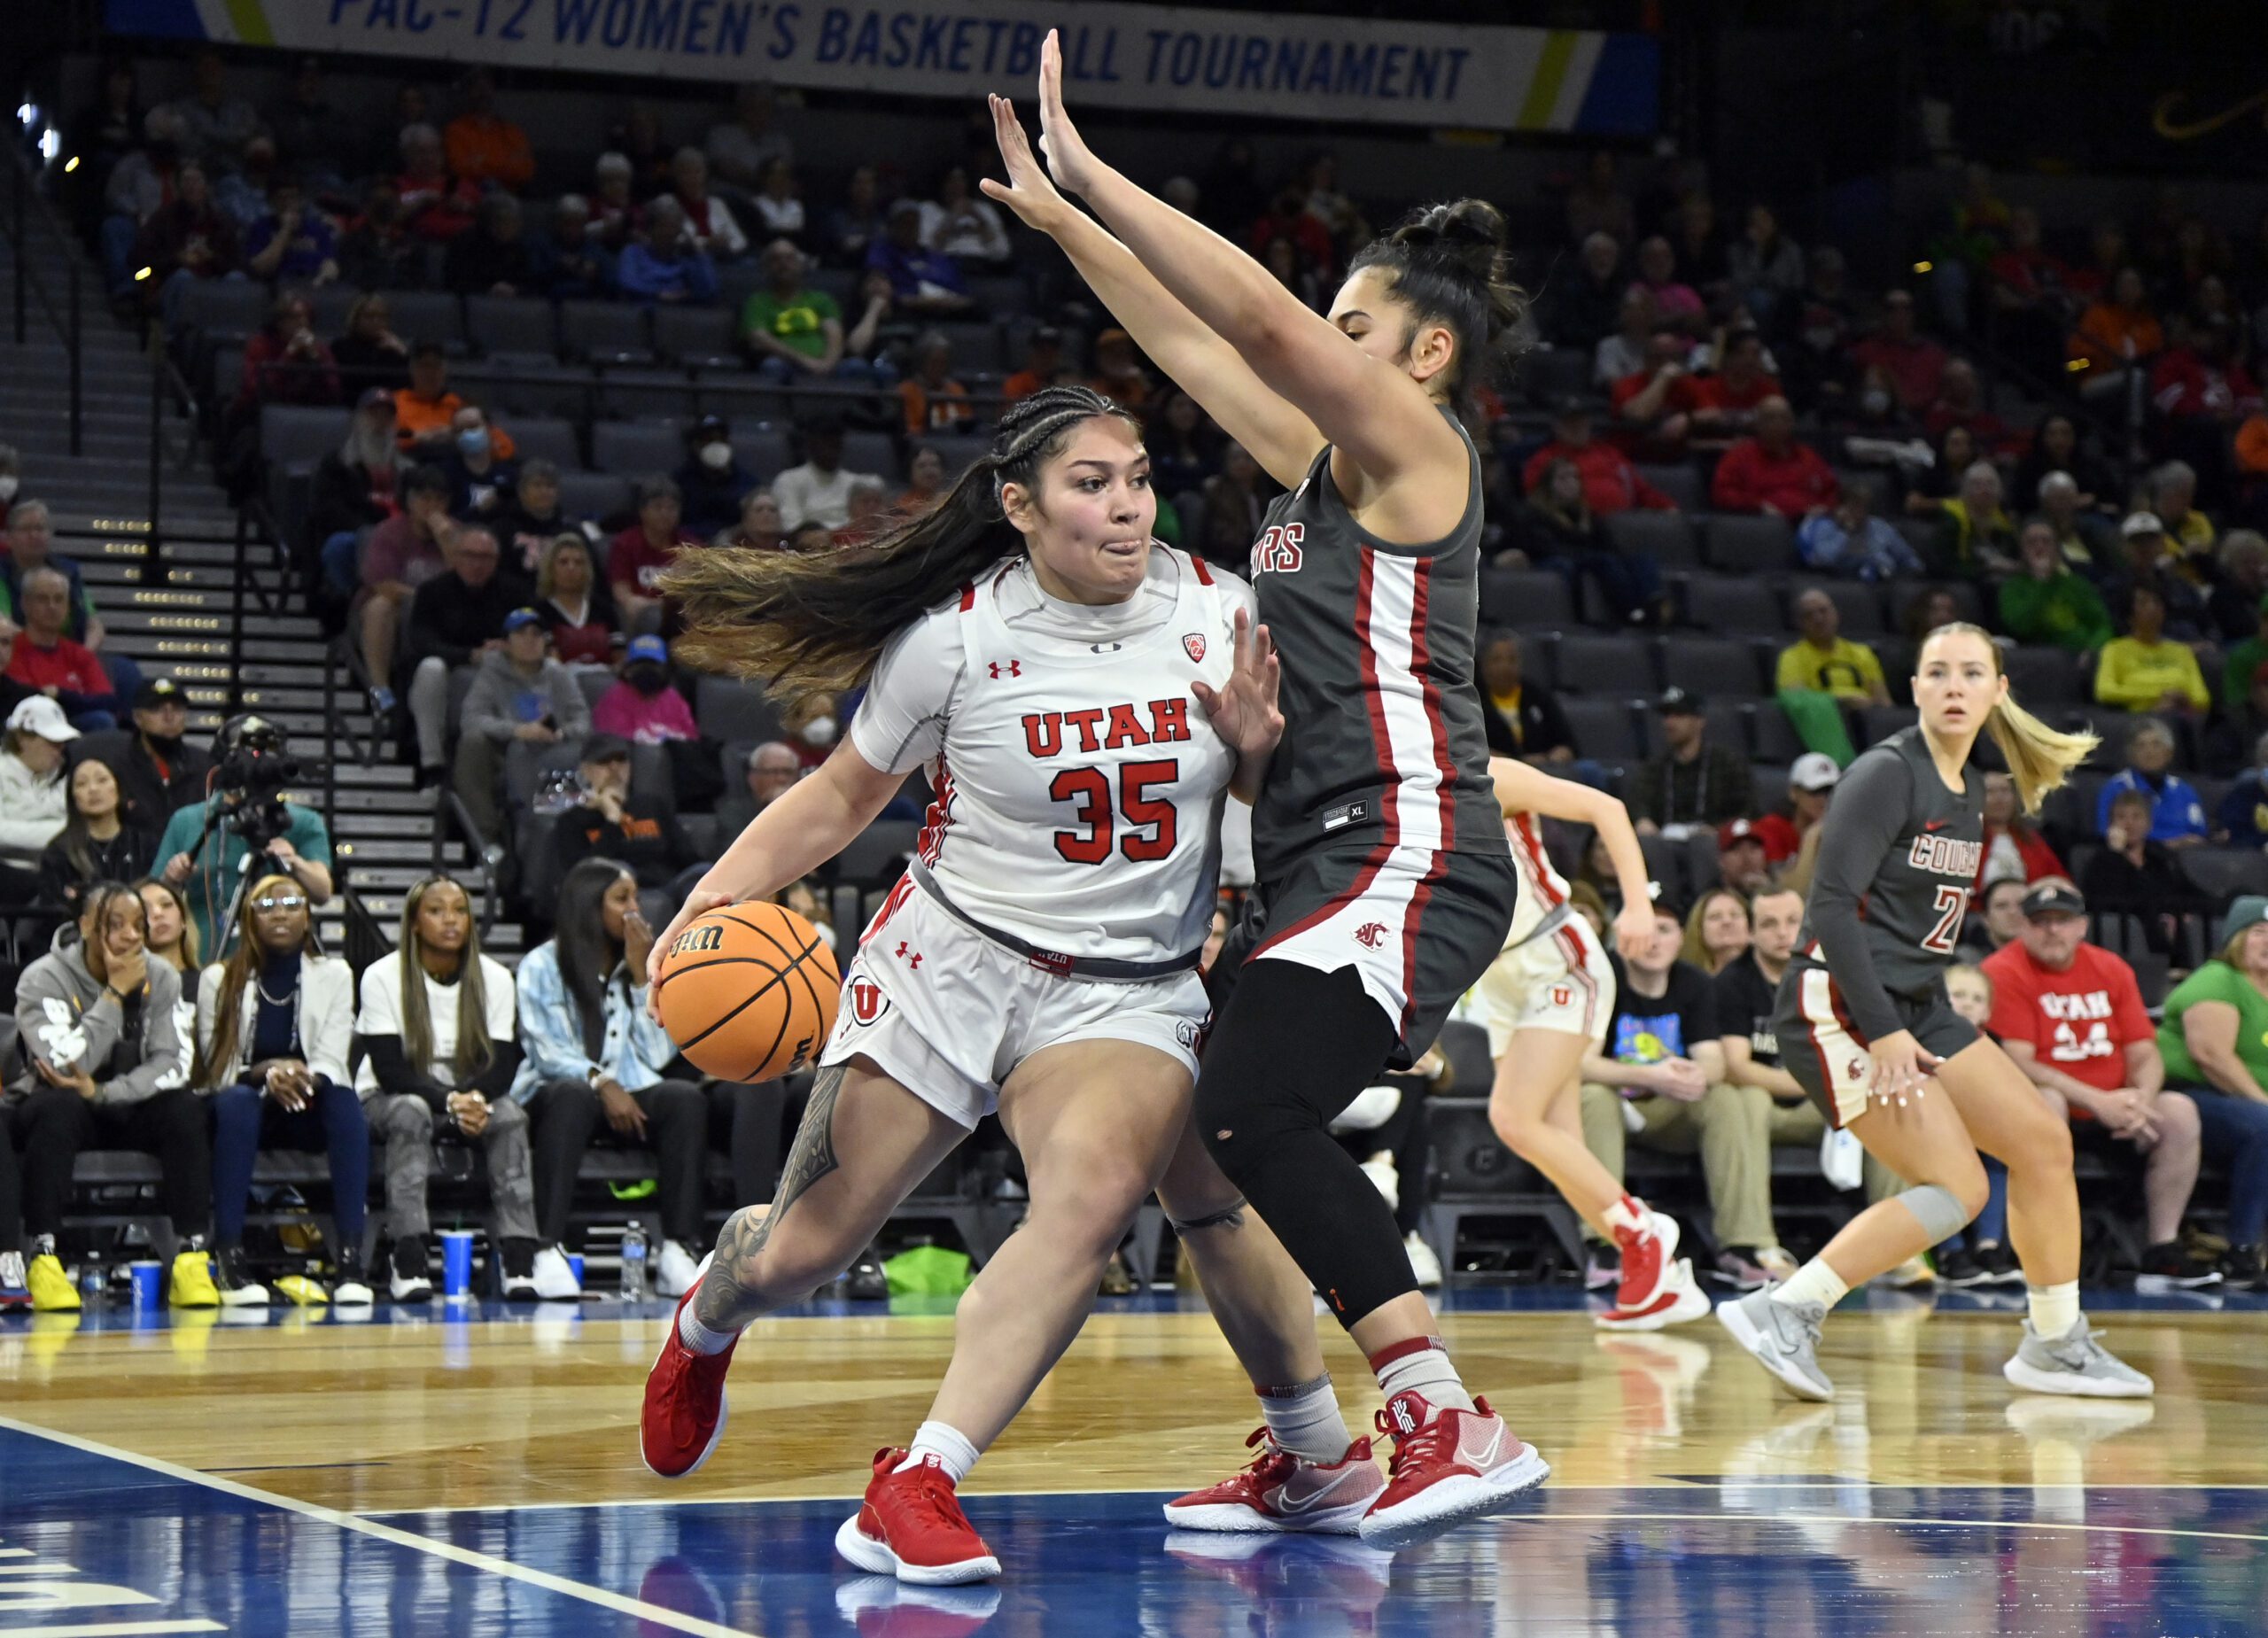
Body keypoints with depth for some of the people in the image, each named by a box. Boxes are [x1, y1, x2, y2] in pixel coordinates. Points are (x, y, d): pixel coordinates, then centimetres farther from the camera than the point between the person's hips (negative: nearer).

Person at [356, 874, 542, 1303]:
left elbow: (502, 1066, -7)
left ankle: (519, 1258, -38)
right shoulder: (383, 977, -11)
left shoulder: (495, 978, -1)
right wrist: (450, 1101, -30)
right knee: (411, 1112, -37)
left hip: (469, 1097, 3)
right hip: (387, 1101, -3)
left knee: (510, 1115, -29)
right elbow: (389, 1069, -17)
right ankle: (409, 1259, -45)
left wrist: (474, 1098, -29)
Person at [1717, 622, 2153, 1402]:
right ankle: (1783, 1313, -11)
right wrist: (1882, 1032, -22)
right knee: (1956, 1191, -15)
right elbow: (1831, 904, -19)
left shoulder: (1968, 788, 14)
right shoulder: (1887, 773, -12)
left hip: (1915, 1007, 9)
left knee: (2042, 1141, 7)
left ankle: (2055, 1344, 19)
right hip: (1841, 1010, -9)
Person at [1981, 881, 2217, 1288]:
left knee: (2179, 1111, -16)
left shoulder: (2111, 969, 8)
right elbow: (2017, 1064, -17)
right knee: (2045, 1101, -37)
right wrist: (2098, 1101, -24)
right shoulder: (2004, 972, -8)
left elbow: (2144, 1054, 5)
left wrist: (2139, 1100, -18)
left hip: (2109, 1115, 5)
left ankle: (2164, 1252, -14)